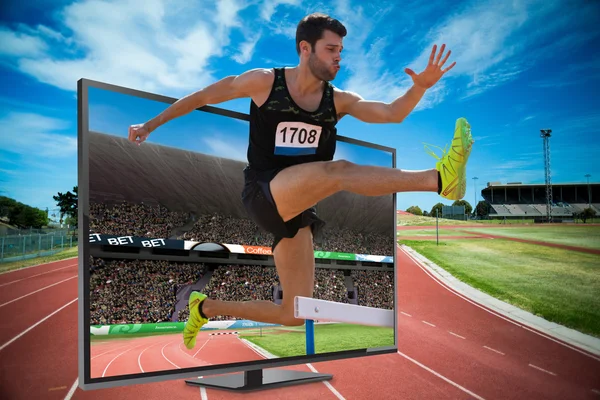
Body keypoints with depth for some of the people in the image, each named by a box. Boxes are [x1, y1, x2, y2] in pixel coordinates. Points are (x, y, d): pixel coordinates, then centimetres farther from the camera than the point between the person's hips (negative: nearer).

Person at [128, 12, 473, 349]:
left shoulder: (339, 101, 5)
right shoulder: (264, 82, -2)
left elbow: (392, 113, -8)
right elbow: (202, 97, 8)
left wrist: (420, 87, -28)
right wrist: (152, 124, 13)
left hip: (296, 208, 5)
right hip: (264, 195, -5)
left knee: (294, 315, 4)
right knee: (339, 171, -33)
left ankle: (206, 307, 23)